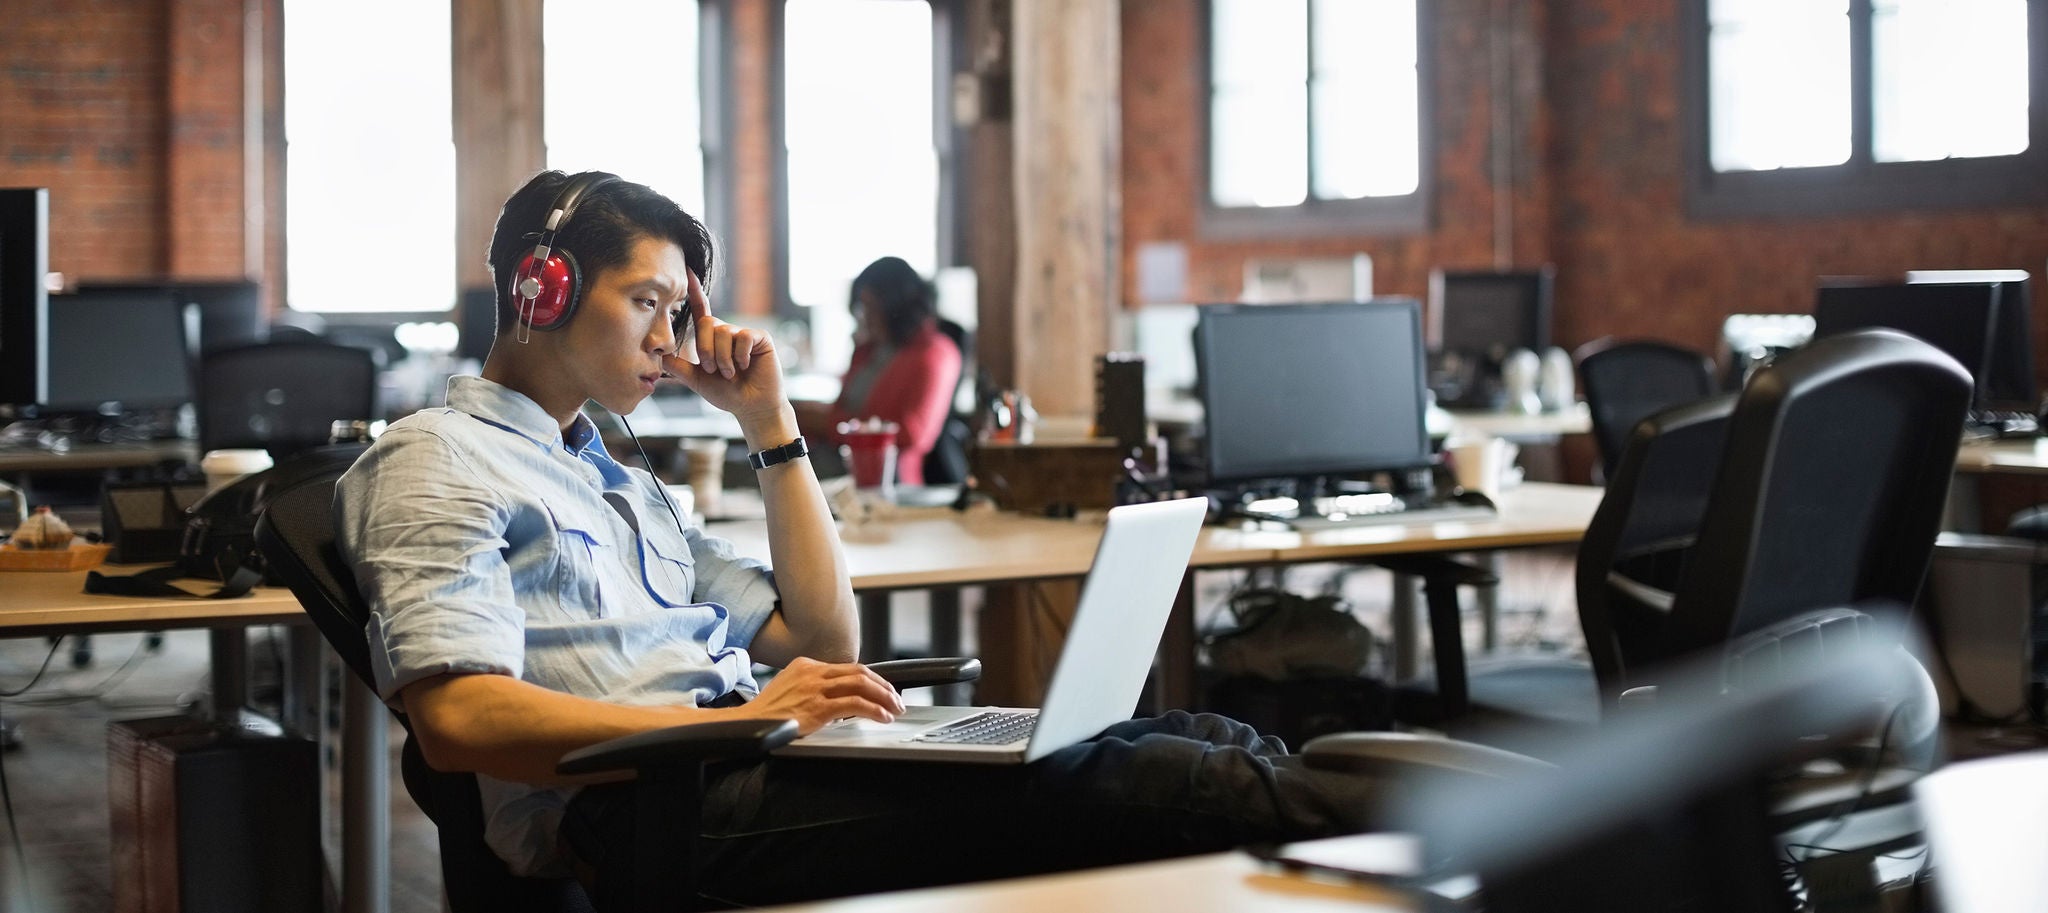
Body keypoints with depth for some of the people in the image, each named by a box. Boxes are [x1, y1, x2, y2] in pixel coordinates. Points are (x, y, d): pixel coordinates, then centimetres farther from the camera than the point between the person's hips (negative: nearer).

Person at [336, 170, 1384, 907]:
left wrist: (769, 422, 20)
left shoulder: (620, 483, 28)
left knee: (1195, 741, -8)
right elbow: (460, 719, -14)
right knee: (1133, 784, -22)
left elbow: (825, 639, 25)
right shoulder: (434, 461, 3)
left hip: (739, 756, 9)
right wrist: (737, 721, -21)